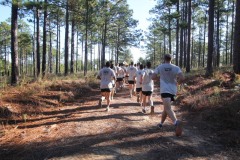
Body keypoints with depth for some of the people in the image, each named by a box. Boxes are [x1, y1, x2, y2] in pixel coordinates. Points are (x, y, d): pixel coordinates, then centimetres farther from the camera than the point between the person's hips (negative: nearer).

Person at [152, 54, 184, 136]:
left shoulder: (160, 67, 0)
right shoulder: (176, 68, 1)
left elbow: (153, 77, -1)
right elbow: (182, 78, -11)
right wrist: (177, 82, 10)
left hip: (164, 90, -4)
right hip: (173, 90, 4)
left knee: (168, 109, -17)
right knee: (166, 107, 21)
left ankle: (176, 122, -42)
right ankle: (161, 123, 33)